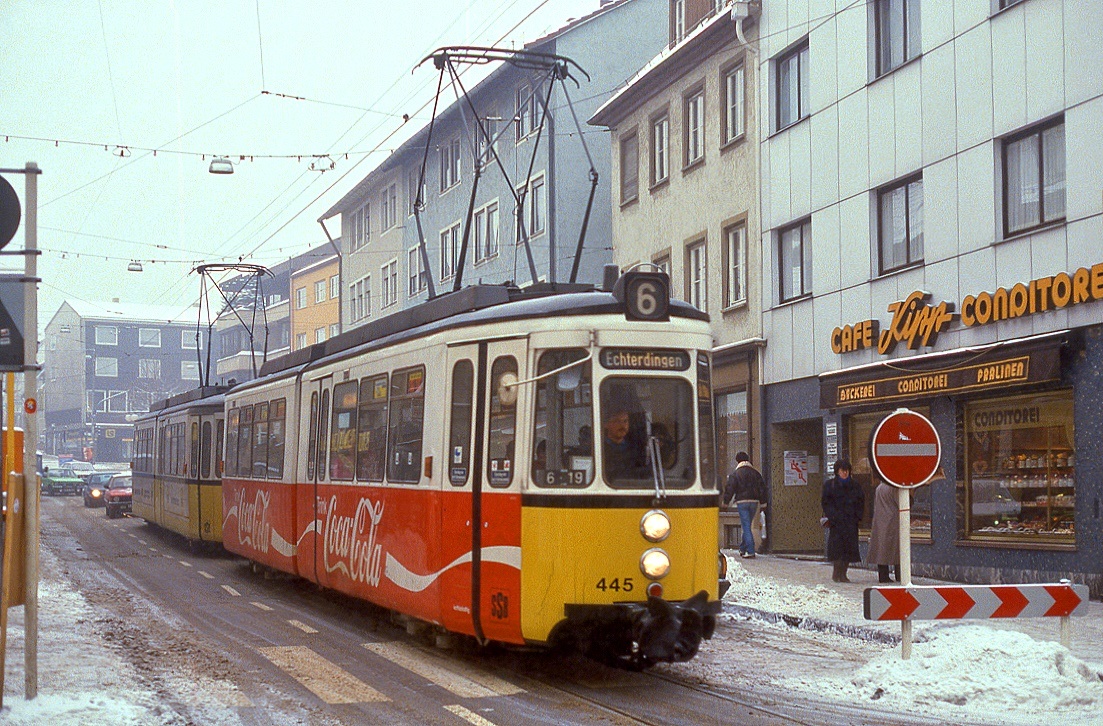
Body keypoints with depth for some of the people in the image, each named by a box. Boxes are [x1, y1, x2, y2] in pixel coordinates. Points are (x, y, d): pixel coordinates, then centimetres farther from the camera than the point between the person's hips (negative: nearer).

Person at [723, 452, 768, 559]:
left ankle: (750, 551, -14)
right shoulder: (755, 473, 9)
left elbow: (729, 488, -6)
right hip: (754, 501, 4)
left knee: (746, 527, -5)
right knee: (747, 526, 17)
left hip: (742, 502, -4)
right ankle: (743, 548, 26)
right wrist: (762, 502, 16)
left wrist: (726, 501, 4)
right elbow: (762, 487, 11)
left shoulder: (735, 474, -4)